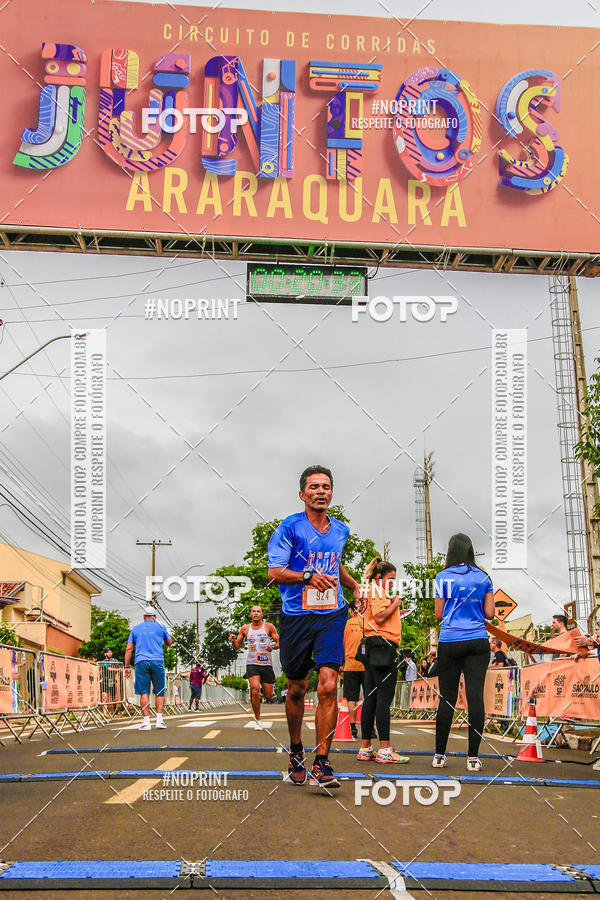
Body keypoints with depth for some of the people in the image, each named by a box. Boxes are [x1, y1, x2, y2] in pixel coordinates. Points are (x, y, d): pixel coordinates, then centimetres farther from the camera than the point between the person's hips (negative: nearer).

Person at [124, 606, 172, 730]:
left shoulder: (135, 629, 15)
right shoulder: (160, 627, 12)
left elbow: (129, 649, 9)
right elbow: (169, 643, 25)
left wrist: (127, 666, 10)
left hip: (141, 662, 1)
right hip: (157, 661, -1)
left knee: (144, 692, -1)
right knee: (160, 692, 7)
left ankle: (146, 721, -7)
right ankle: (159, 719, -3)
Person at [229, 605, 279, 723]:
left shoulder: (269, 627, 3)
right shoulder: (245, 628, 9)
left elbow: (279, 642, 4)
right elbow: (237, 646, 16)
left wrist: (273, 646, -18)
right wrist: (233, 640, -6)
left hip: (267, 664, 0)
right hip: (252, 664, 0)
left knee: (269, 697, 2)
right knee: (255, 690, -22)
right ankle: (258, 720, -11)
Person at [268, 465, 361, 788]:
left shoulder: (341, 530, 12)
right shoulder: (289, 527, -4)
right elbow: (274, 571, -9)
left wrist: (355, 586, 18)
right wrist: (308, 575, -21)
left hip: (331, 616, 2)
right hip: (296, 617, -2)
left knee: (328, 687, -13)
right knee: (297, 688, 10)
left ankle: (321, 764, -10)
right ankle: (296, 752, 33)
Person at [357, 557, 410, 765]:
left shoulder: (374, 592, 25)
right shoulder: (377, 592, -6)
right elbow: (379, 618, -18)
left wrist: (396, 613, 20)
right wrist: (395, 604, -5)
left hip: (372, 647, 11)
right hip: (384, 646, -11)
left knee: (371, 698, 9)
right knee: (384, 699, -11)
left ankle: (366, 748, 10)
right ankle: (385, 749, -13)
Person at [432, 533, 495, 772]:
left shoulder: (443, 578, 1)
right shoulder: (483, 577, 6)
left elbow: (439, 614, 2)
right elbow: (489, 613, 5)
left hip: (449, 642, -1)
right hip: (478, 642, 1)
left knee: (447, 698, 4)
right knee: (475, 696, -2)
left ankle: (439, 755, 10)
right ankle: (473, 757, -4)